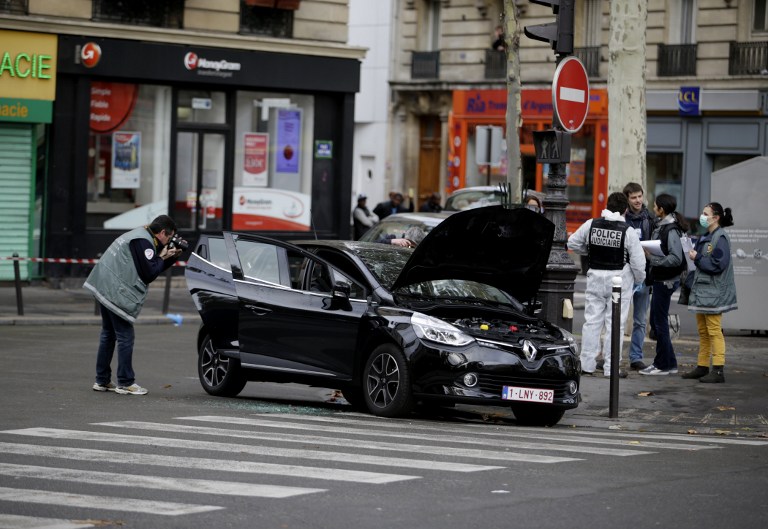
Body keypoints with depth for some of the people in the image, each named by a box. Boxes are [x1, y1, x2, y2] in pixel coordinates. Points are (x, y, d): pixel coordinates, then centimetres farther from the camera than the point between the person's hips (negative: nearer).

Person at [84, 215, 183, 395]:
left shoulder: (140, 235, 19)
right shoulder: (143, 242, -14)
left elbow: (153, 269, 23)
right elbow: (149, 274, -16)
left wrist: (171, 257, 13)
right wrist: (162, 257, -2)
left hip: (103, 286, 11)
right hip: (116, 292, -11)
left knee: (109, 334, 16)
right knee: (125, 336, -5)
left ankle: (102, 381, 21)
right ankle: (125, 383, -2)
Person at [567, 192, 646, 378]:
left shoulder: (590, 225, -2)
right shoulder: (628, 231, -11)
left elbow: (572, 243, 8)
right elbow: (638, 261, -9)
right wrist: (639, 279, 9)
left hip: (595, 277, 3)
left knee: (592, 321, 10)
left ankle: (587, 364, 11)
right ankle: (611, 367, 3)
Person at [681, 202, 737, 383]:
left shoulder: (720, 238, -14)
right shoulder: (705, 237, 15)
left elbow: (718, 265, -21)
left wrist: (697, 258, -13)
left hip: (714, 292, -10)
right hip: (701, 290, 10)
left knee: (714, 331, -8)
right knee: (703, 331, 14)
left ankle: (718, 370, -7)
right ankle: (702, 367, 21)